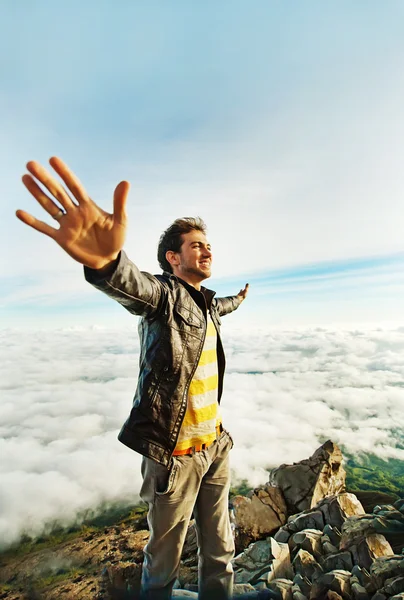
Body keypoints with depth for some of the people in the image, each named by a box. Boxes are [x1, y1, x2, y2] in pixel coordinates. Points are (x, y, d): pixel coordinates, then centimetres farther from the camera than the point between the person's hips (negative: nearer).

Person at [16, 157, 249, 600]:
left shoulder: (205, 301, 10)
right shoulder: (165, 293, -14)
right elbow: (133, 286, -38)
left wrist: (237, 299, 57)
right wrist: (106, 260, -61)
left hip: (215, 446, 7)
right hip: (175, 454, -7)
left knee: (219, 551, 20)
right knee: (164, 556, 14)